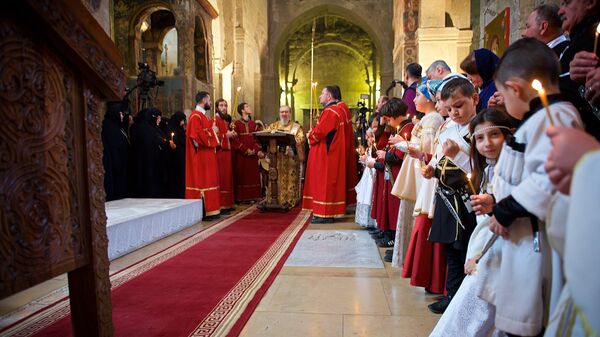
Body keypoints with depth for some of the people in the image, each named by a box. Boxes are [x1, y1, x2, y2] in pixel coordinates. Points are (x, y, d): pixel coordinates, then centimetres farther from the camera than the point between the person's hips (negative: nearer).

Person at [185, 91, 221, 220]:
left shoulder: (202, 115, 18)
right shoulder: (196, 116, -14)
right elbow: (198, 136, -24)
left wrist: (213, 130, 7)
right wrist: (212, 131, -11)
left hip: (207, 155, 11)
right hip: (200, 156, -11)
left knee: (208, 180, 10)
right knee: (202, 181, -7)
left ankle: (210, 210, 15)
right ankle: (204, 212, -4)